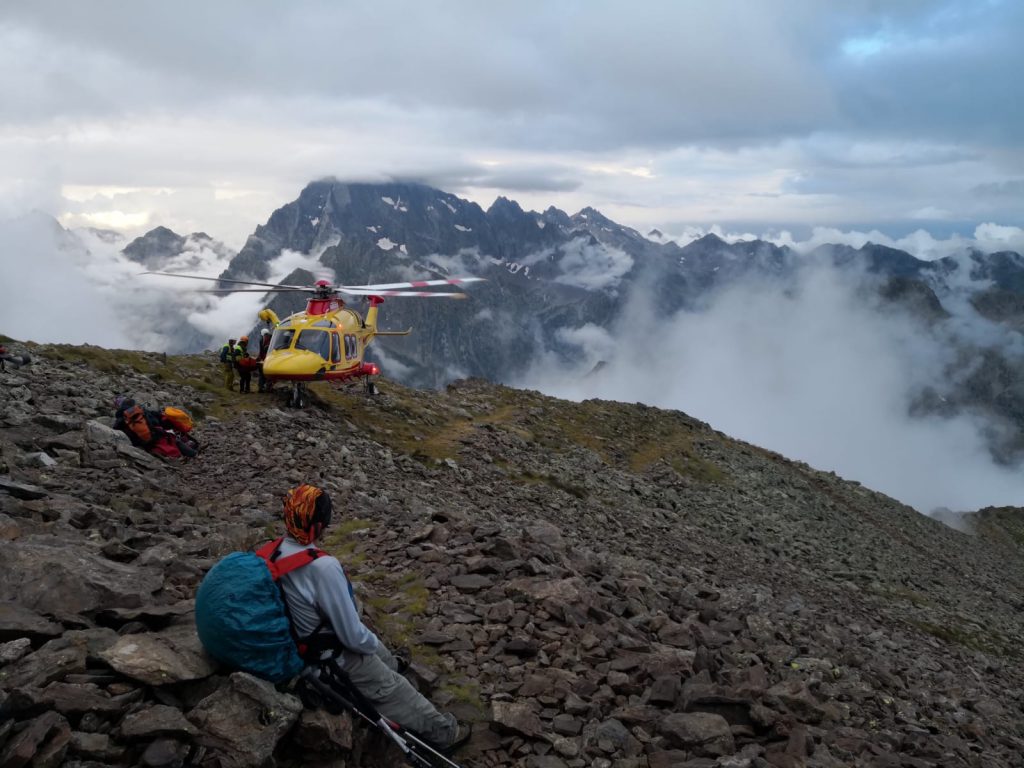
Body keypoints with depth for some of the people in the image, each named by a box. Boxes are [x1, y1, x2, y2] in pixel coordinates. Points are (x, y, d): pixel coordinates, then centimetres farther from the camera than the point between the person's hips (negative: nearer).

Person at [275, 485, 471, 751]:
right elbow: (353, 636, -29)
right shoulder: (323, 567, -38)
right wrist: (373, 643, -5)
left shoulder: (274, 552, -13)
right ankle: (444, 731, 33)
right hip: (332, 657, -7)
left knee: (384, 659, 30)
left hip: (299, 641, 7)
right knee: (392, 689, 15)